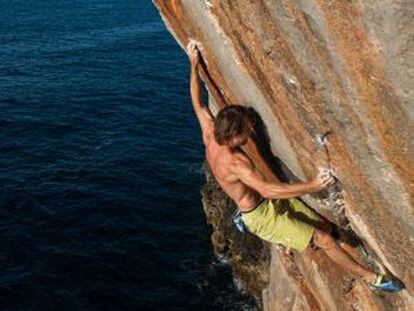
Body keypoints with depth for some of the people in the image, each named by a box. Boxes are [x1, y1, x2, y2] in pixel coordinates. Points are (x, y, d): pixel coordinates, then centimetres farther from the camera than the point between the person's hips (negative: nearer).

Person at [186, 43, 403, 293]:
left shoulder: (210, 136, -7)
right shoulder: (234, 161, -34)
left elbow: (198, 103, 5)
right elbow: (267, 190, -45)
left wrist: (194, 65, 9)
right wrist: (312, 187, -46)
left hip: (270, 203, 10)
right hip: (262, 216, -9)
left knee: (322, 224, 11)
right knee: (325, 239, -7)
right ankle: (371, 277, 9)